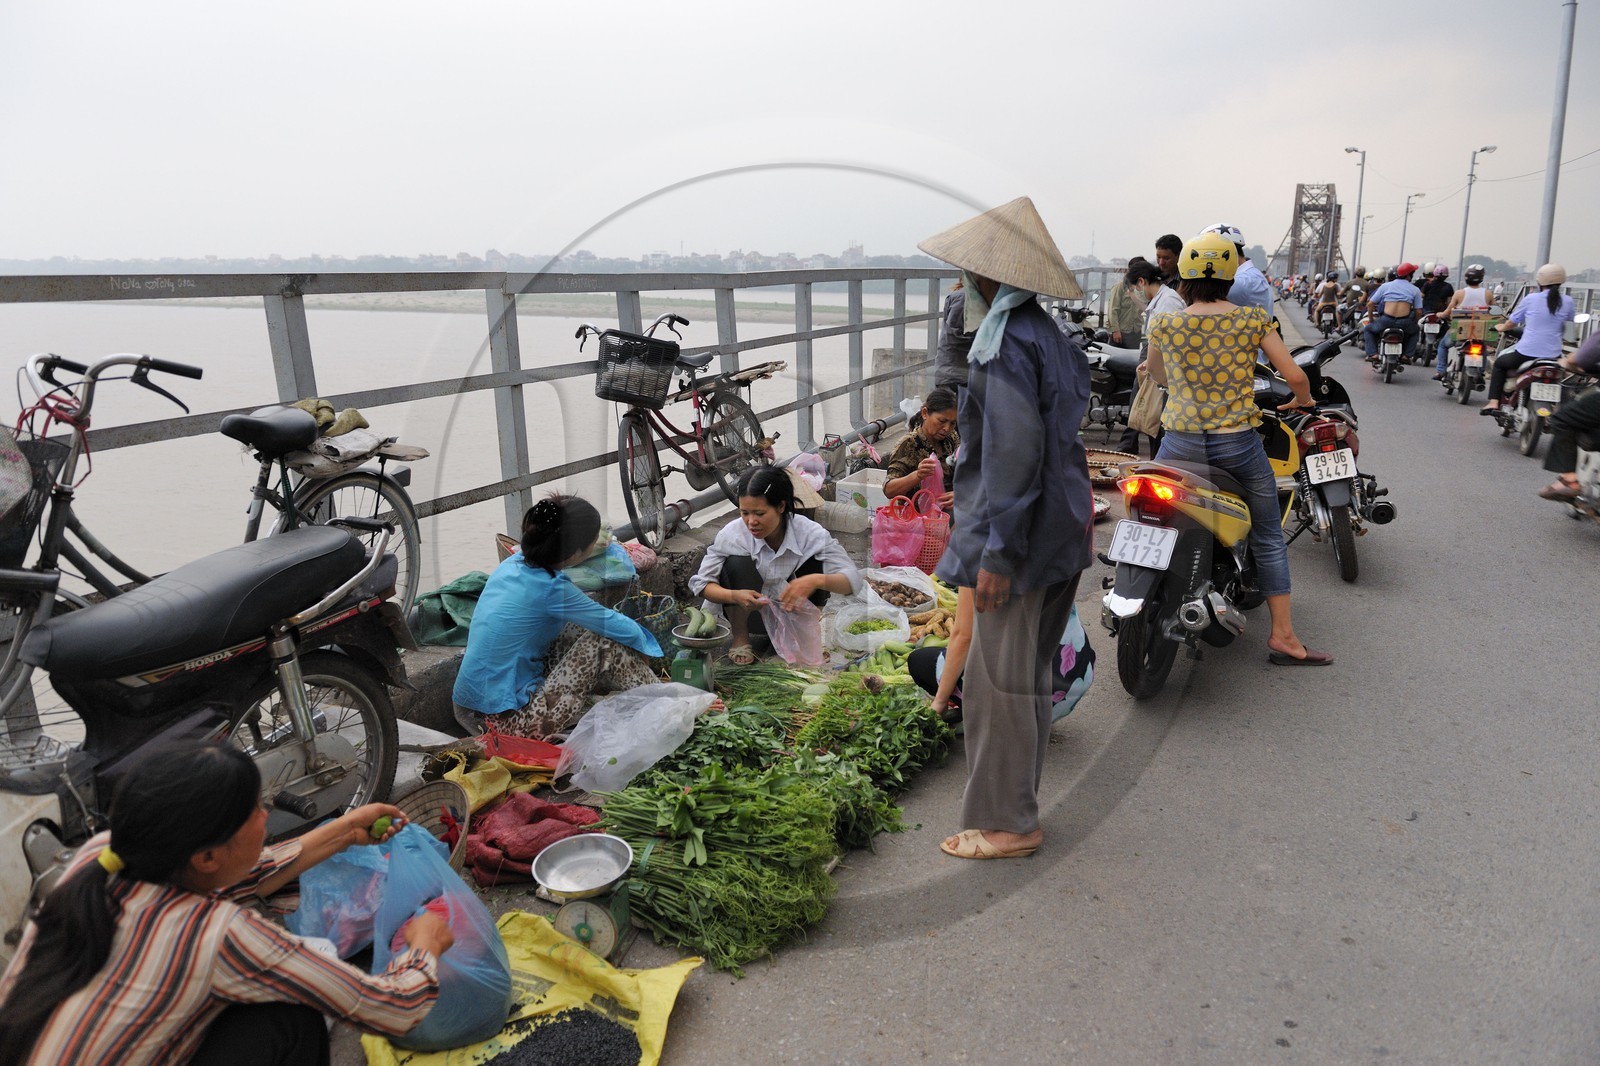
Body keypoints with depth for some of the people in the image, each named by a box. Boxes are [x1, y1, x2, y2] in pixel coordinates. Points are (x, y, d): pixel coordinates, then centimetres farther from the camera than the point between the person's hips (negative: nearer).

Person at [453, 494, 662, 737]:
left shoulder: (514, 562, 2)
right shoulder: (550, 589, -21)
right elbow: (627, 631, -11)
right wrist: (641, 637, 11)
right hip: (509, 721, -9)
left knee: (579, 631, 11)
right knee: (602, 644, -10)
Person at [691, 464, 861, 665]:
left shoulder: (809, 533, -23)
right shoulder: (731, 534, -23)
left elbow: (853, 580, -26)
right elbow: (701, 583, -15)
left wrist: (816, 580, -47)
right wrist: (733, 596, -36)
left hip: (792, 615, 1)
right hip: (749, 613, 0)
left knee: (817, 560, -23)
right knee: (737, 563, -28)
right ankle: (740, 639, -5)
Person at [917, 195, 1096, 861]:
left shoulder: (1008, 345, -18)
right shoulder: (1048, 336, 12)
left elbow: (1014, 451, -24)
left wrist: (998, 553, -22)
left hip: (1022, 533, -10)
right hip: (1060, 527, 10)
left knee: (998, 679, 1)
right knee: (1026, 673, 19)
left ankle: (1005, 823, 15)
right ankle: (1015, 800, 34)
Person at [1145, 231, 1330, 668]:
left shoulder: (1164, 325, 0)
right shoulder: (1252, 320, -2)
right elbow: (1295, 375, -3)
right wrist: (1303, 400, 19)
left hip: (1179, 442, 1)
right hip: (1238, 443, 0)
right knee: (1268, 538, 12)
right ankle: (1282, 636, 14)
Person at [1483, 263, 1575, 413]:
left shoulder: (1531, 298, -3)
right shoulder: (1567, 302, 1)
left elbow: (1511, 323, 6)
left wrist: (1501, 327, 27)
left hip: (1526, 353, -3)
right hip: (1553, 356, 3)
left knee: (1499, 363, 25)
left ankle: (1493, 402, 11)